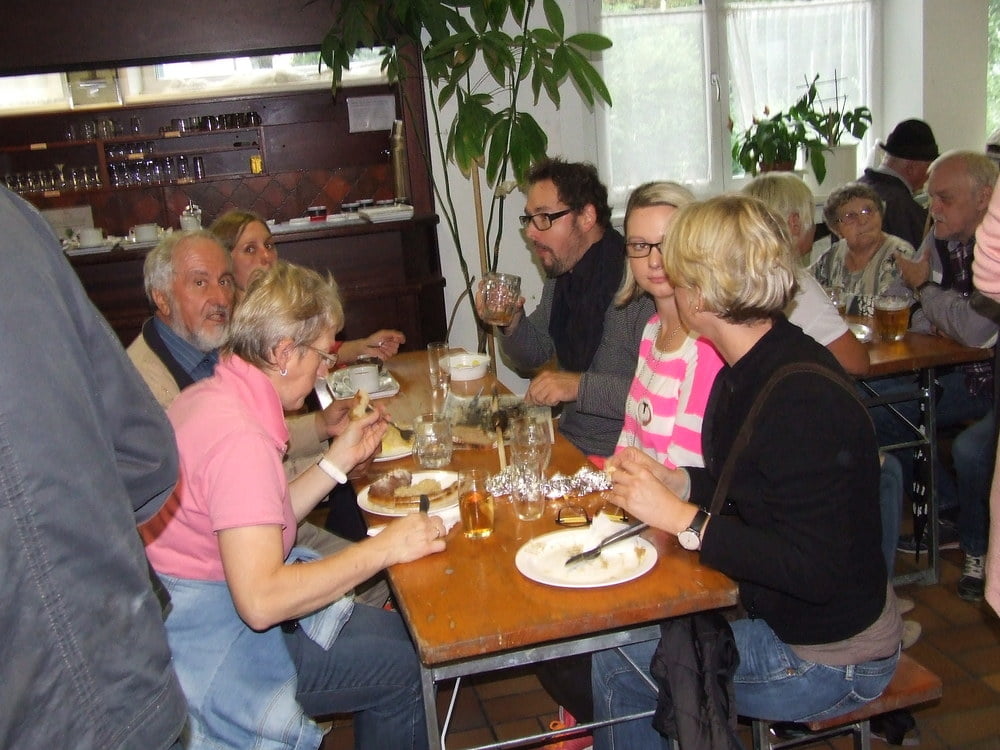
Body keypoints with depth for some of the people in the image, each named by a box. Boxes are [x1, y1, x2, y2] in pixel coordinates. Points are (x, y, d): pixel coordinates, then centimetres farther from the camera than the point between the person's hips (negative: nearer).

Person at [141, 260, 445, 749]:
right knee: (402, 668, -5)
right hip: (216, 647, -10)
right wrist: (383, 549, -23)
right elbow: (260, 601, -32)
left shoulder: (208, 396, 6)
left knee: (395, 630, 11)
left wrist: (340, 458, 7)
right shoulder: (239, 437, -26)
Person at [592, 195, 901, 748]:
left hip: (827, 660, -8)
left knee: (618, 658, -10)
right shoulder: (748, 373, 2)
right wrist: (674, 482, -2)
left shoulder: (805, 401, -28)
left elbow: (815, 570, -30)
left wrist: (683, 518, -26)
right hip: (768, 612, 8)